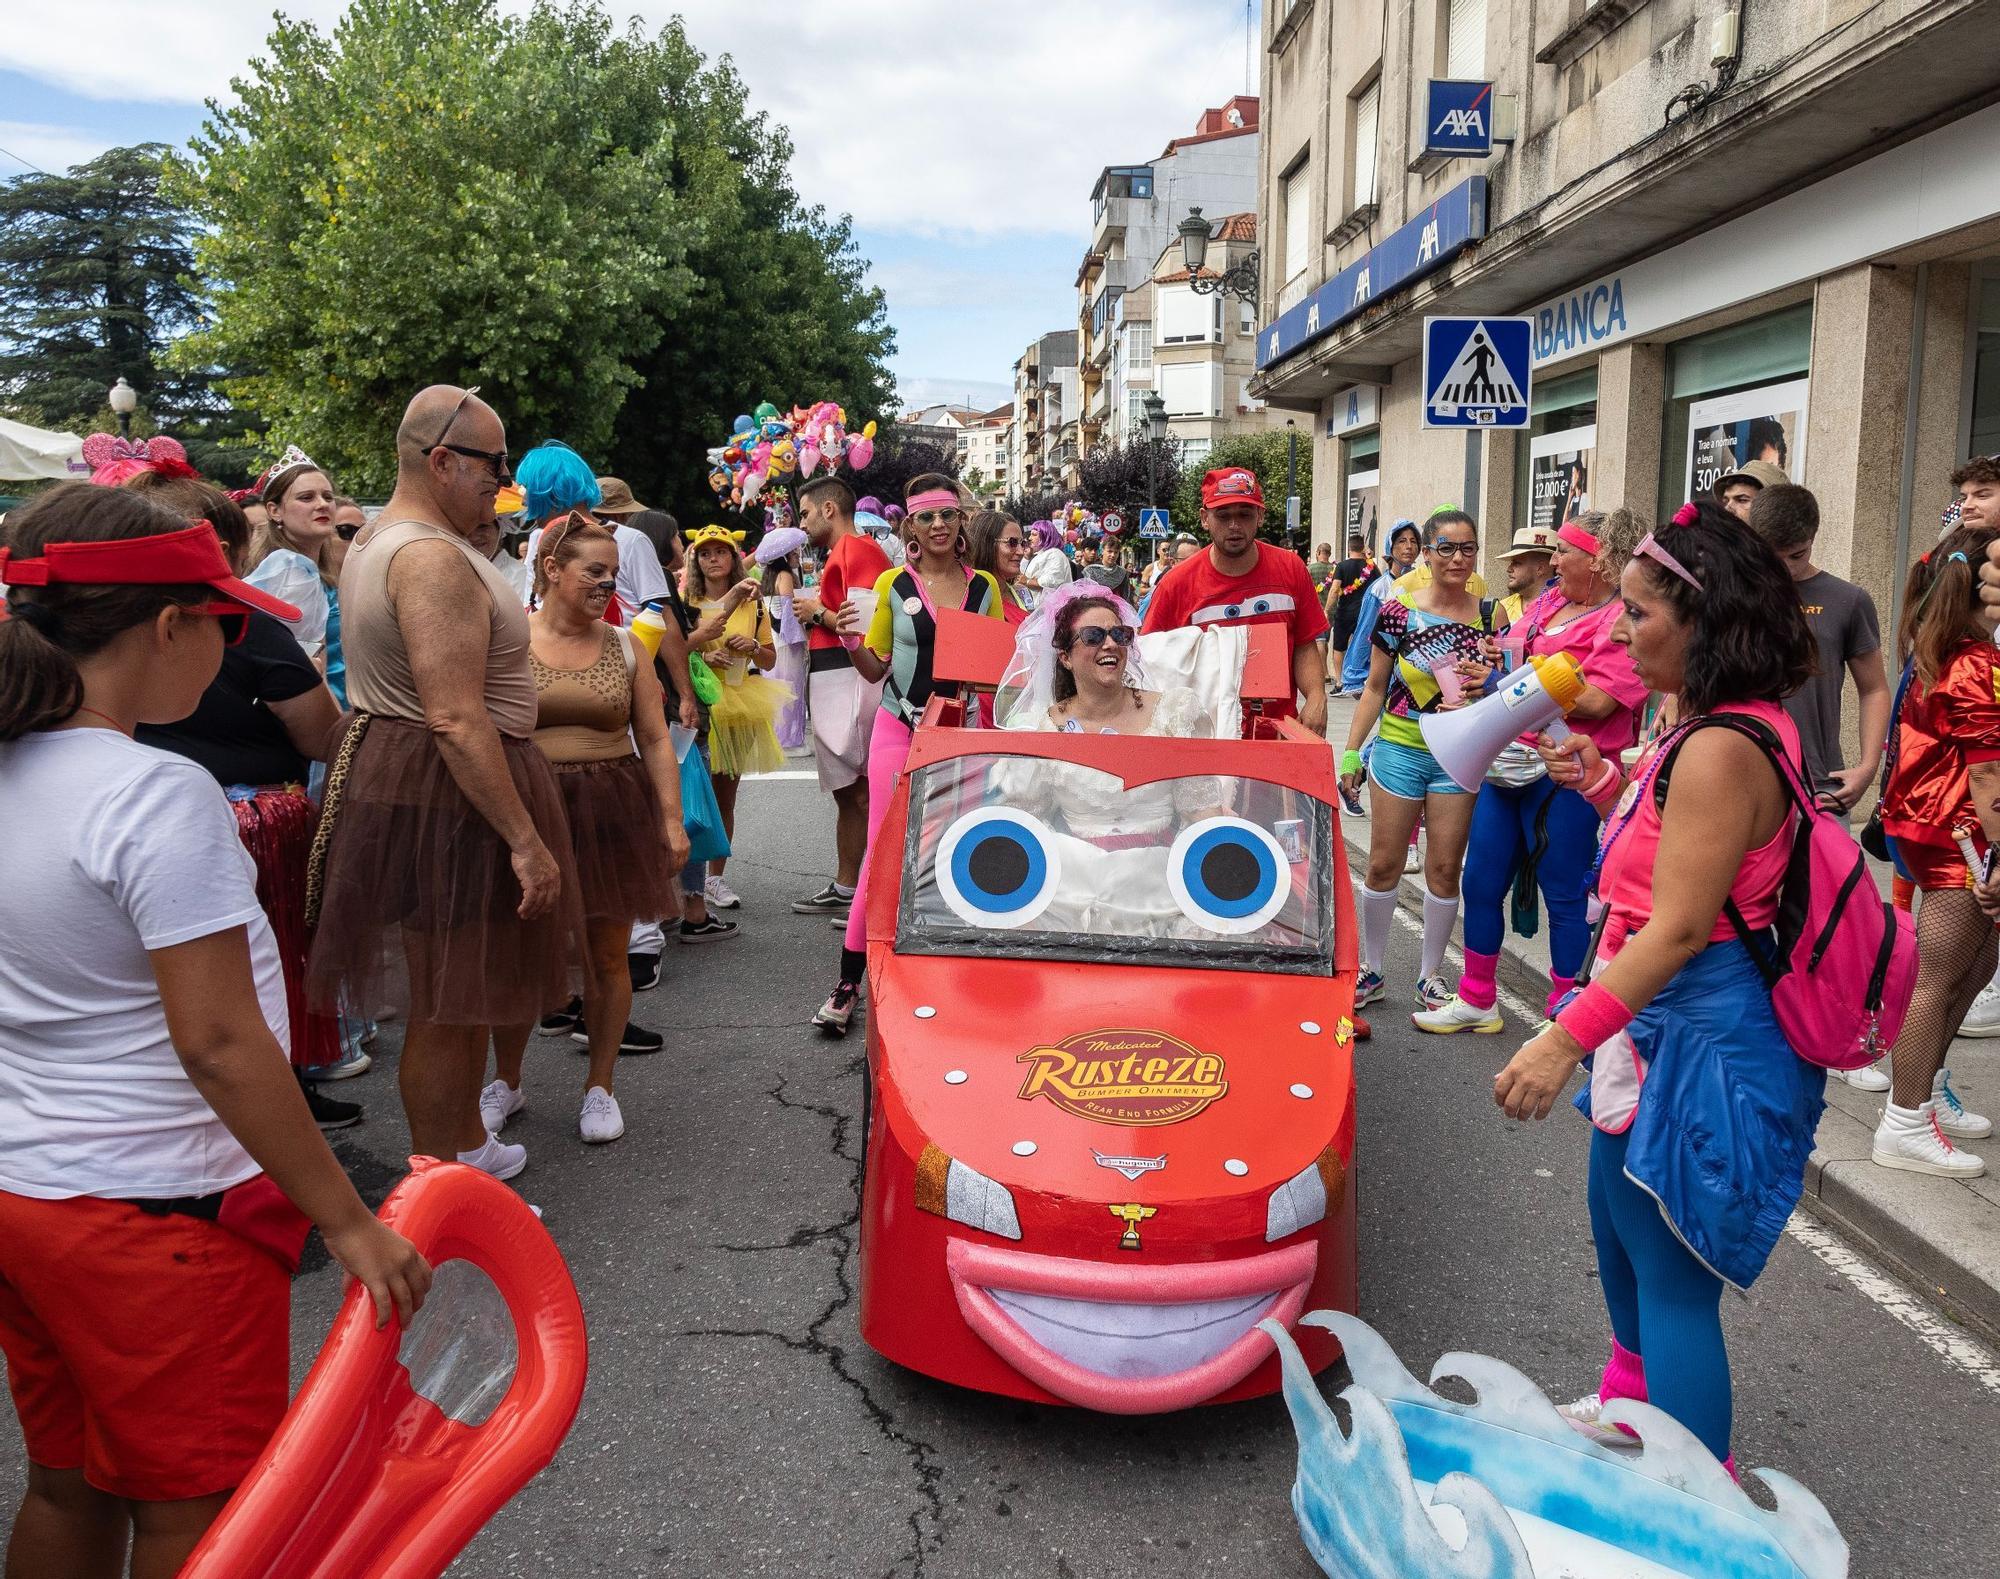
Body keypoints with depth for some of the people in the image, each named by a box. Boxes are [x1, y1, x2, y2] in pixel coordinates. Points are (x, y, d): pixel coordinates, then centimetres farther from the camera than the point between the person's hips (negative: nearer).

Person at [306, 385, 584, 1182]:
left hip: (394, 775, 11)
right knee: (445, 1008, 0)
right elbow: (457, 720, -27)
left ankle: (467, 1145, 36)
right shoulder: (433, 557, -21)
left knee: (459, 995, 21)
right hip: (445, 794, -11)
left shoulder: (379, 538, 14)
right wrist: (526, 839, -25)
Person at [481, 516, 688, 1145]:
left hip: (613, 812, 2)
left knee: (607, 954, 6)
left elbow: (655, 741, 8)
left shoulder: (624, 646, 7)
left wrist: (672, 821, 2)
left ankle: (599, 1086, 23)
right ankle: (506, 1081, 27)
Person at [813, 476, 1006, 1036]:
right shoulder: (892, 585, 2)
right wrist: (852, 644, -14)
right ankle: (848, 980, 4)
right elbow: (875, 670, 6)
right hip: (900, 729, -2)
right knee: (883, 851, -4)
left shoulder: (985, 587, 7)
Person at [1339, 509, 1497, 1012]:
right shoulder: (1398, 611, -3)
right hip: (1400, 749, -1)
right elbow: (1374, 688, 3)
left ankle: (1431, 975, 20)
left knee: (1445, 868, 5)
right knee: (1383, 864, 3)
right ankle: (1370, 971, 18)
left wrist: (1490, 682, -12)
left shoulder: (1490, 615, 2)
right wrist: (1351, 750, 0)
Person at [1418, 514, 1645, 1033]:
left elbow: (1595, 700, -23)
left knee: (1564, 895, 3)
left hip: (1565, 779, -8)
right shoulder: (1549, 602, 13)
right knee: (1480, 883, 13)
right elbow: (1507, 654, 26)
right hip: (1508, 765, 8)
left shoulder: (1623, 620, -12)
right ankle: (1476, 1001, 28)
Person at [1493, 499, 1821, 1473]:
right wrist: (1601, 783, 7)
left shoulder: (1722, 750, -24)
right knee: (1618, 1215, 27)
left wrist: (1565, 1040, -28)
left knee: (1671, 1275, -1)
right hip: (1662, 1026, 11)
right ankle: (1629, 1404, 49)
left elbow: (1679, 927, -27)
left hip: (1698, 1042, -11)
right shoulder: (1729, 729, 8)